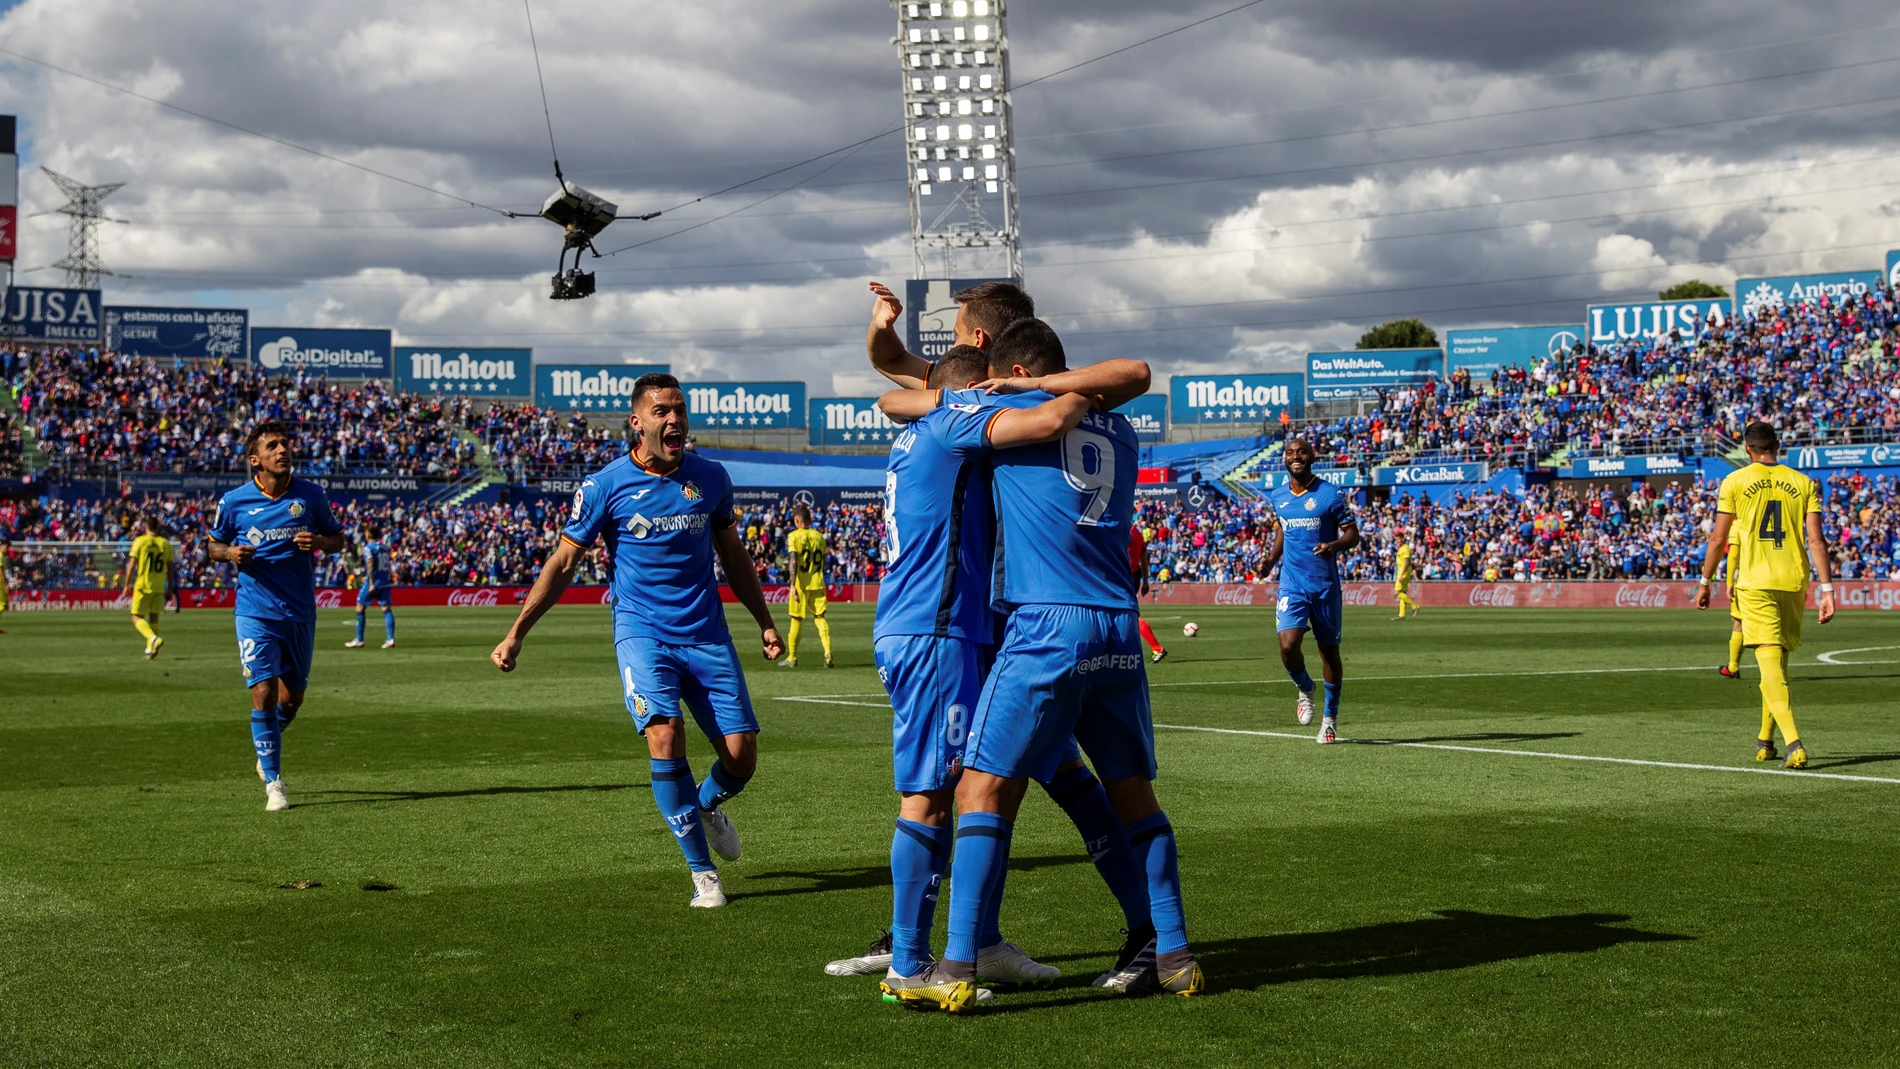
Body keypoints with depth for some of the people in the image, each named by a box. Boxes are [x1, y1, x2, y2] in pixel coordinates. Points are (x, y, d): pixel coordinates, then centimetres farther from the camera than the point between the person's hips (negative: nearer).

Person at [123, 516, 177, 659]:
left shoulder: (140, 541, -5)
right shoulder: (166, 544, 5)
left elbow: (131, 565, -7)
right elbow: (171, 568, 7)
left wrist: (127, 585, 0)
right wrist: (170, 588, 14)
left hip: (142, 585, -4)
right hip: (159, 587, 4)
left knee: (137, 618, -1)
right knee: (154, 618, 15)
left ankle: (154, 638, -25)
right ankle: (150, 649, 17)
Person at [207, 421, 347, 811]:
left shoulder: (311, 495, 0)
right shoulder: (233, 501, -3)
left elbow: (338, 537, 11)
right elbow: (214, 544, 11)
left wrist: (319, 542, -12)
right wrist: (231, 553, -11)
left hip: (300, 613, 2)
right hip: (256, 613, -2)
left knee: (291, 698, 11)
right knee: (264, 693, -12)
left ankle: (267, 752, 42)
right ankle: (273, 783, -3)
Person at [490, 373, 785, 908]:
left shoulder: (710, 477, 4)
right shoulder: (605, 485, -5)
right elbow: (562, 563, 1)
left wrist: (764, 622, 20)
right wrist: (515, 634, -2)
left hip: (706, 633, 3)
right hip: (642, 631, -3)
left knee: (741, 756, -4)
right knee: (664, 735, -24)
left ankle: (707, 805, 34)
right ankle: (703, 873, -11)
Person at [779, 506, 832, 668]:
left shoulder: (794, 536, -7)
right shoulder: (819, 536, 8)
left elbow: (794, 561, -16)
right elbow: (823, 562, 13)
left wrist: (793, 585, -18)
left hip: (801, 584, -3)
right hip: (817, 583, 3)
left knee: (796, 620, 6)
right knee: (820, 617, 3)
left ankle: (792, 658, 15)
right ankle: (828, 653, -16)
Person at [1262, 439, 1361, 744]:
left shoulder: (1331, 494, -7)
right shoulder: (1277, 496, 6)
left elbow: (1353, 534, -5)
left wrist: (1334, 545, -26)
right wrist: (1272, 557, 5)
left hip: (1325, 585, -2)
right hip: (1292, 584, 2)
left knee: (1329, 650, 7)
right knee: (1288, 646, -16)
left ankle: (1330, 717, 23)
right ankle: (1305, 689, 15)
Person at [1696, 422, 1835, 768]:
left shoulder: (1735, 482, 1)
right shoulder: (1803, 483, 6)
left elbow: (1718, 538, 1)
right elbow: (1816, 539, -1)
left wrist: (1705, 582, 12)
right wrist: (1827, 590, -1)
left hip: (1755, 583, -3)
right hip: (1794, 582, 3)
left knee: (1770, 663, -9)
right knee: (1779, 660, 17)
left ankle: (1793, 743, -25)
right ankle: (1765, 741, 28)